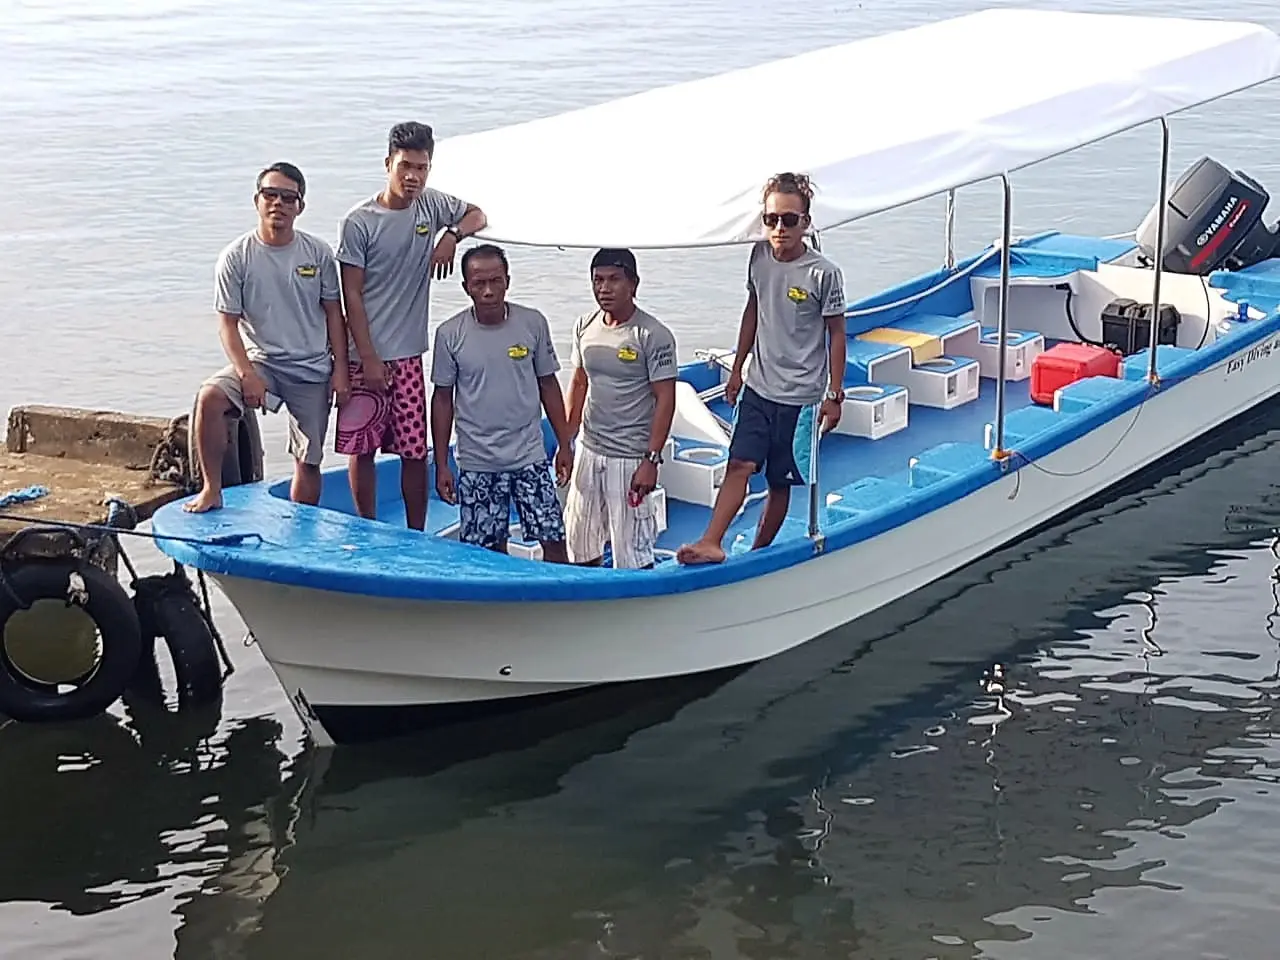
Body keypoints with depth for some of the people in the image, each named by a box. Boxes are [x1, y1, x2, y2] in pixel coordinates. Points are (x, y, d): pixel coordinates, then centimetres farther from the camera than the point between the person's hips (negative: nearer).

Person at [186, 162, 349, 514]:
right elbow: (228, 323, -7)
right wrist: (247, 375, -19)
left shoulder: (318, 253, 0)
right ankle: (212, 490, -17)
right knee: (210, 398, -29)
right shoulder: (236, 257, -6)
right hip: (261, 360, -1)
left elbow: (333, 312, 6)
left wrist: (340, 369, -1)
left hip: (312, 370, 2)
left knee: (308, 461, 6)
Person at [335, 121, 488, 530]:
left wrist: (452, 235, -2)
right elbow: (351, 295, -8)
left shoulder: (432, 204, 4)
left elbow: (477, 215, 21)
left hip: (409, 354, 3)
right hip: (365, 354, -3)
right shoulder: (359, 221, -8)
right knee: (361, 448, 3)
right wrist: (368, 359, -12)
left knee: (415, 450, 5)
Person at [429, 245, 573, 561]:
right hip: (477, 464, -1)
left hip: (530, 457, 1)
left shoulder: (533, 324, -1)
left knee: (554, 542, -2)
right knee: (489, 551, 4)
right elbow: (442, 398, 3)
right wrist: (441, 465, 2)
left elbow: (548, 384, 9)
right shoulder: (450, 334, -4)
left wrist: (564, 444, 8)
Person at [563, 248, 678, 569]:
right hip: (588, 453, 6)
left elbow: (665, 399, -12)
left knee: (632, 556, -4)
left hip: (630, 458, -6)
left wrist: (651, 460, -17)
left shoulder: (653, 335, -13)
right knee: (580, 547, 13)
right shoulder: (585, 327, 6)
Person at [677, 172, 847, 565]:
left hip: (800, 396, -3)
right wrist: (737, 369, 17)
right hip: (758, 388, 3)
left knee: (781, 481, 6)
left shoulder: (823, 274, -14)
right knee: (740, 463, -9)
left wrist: (834, 394, -5)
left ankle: (759, 553, 18)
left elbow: (836, 333, -6)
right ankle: (711, 543, -17)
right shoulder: (759, 256, 0)